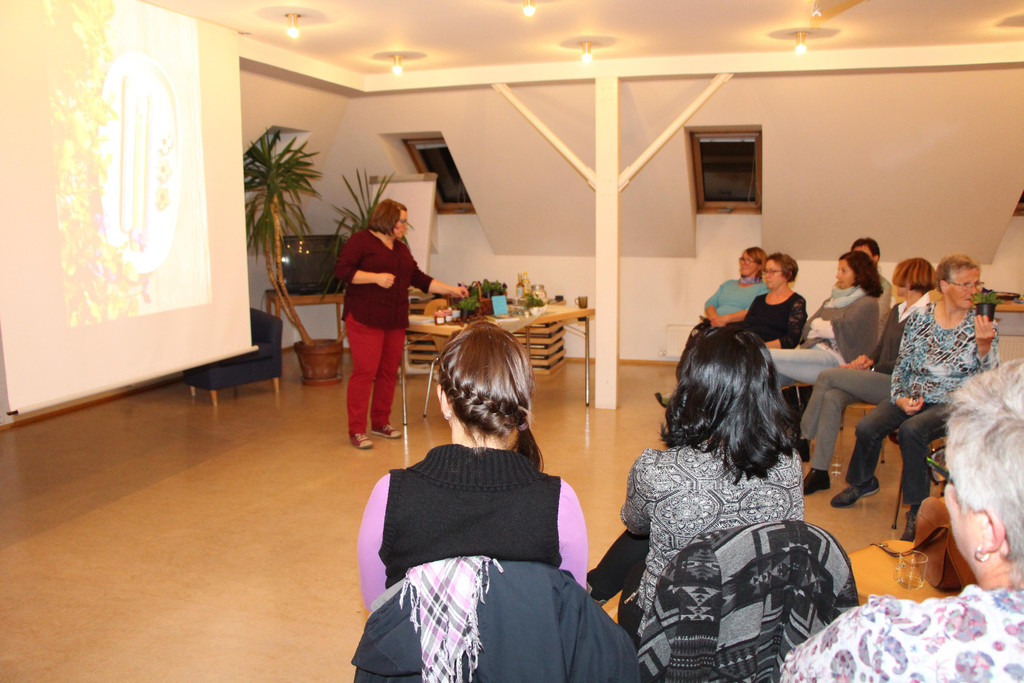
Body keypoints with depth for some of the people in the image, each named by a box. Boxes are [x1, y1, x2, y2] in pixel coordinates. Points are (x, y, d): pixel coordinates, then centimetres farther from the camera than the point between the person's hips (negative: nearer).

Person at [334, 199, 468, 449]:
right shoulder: (361, 240, -2)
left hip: (395, 322, 7)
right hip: (365, 319, -7)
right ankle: (356, 431, -3)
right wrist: (376, 277, -18)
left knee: (389, 372, 8)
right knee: (364, 372, -9)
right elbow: (342, 270, -9)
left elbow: (419, 279, 21)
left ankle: (381, 423, 20)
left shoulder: (401, 248, 20)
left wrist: (451, 290, 14)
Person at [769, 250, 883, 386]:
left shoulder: (867, 304, 3)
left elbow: (841, 330, -8)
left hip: (834, 358, -7)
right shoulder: (831, 300, 26)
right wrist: (826, 327, 1)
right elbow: (806, 329, 18)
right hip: (812, 350, 7)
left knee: (770, 357, -27)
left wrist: (818, 325, 9)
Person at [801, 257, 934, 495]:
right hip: (878, 377, 8)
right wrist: (868, 359, 2)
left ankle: (802, 438, -6)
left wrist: (872, 367, -12)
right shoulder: (897, 310, 19)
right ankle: (819, 471, -21)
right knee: (832, 397, -21)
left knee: (827, 377, -19)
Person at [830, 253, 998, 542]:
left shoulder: (982, 324, -1)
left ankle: (917, 510, -16)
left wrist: (985, 345, -24)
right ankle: (863, 482, 14)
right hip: (913, 396, 3)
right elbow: (902, 365, 8)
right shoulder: (920, 319, 4)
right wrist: (900, 397, -8)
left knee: (911, 430, -33)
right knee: (866, 427, -20)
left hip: (953, 403, -3)